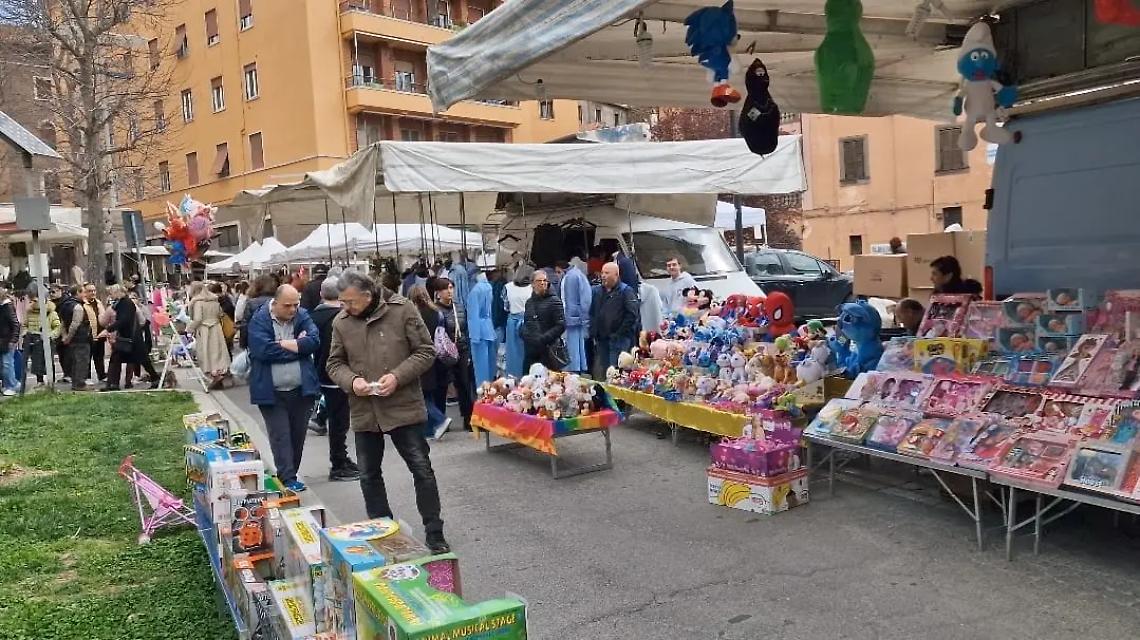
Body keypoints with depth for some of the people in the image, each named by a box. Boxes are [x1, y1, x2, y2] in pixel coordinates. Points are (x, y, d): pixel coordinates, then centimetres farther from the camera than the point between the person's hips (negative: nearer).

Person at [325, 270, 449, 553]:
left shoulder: (402, 310, -9)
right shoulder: (341, 322, 0)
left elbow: (425, 351, -7)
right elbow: (335, 363, 9)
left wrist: (398, 376, -20)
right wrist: (351, 380, -13)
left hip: (404, 407, -3)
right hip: (364, 411, 4)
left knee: (422, 470, 2)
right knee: (369, 475, 14)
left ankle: (434, 533, 16)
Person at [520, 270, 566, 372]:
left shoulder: (554, 301, -2)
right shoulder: (529, 302, 16)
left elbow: (561, 325, -9)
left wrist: (544, 338, -17)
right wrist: (523, 333, 5)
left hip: (547, 349, -6)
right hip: (530, 349, 6)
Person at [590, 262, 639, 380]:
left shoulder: (626, 291, -5)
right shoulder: (597, 291, 15)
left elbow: (632, 315, -13)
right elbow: (592, 314, 19)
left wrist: (620, 334, -15)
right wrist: (593, 334, 9)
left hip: (619, 340, -6)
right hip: (601, 339, 7)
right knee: (600, 372, 10)